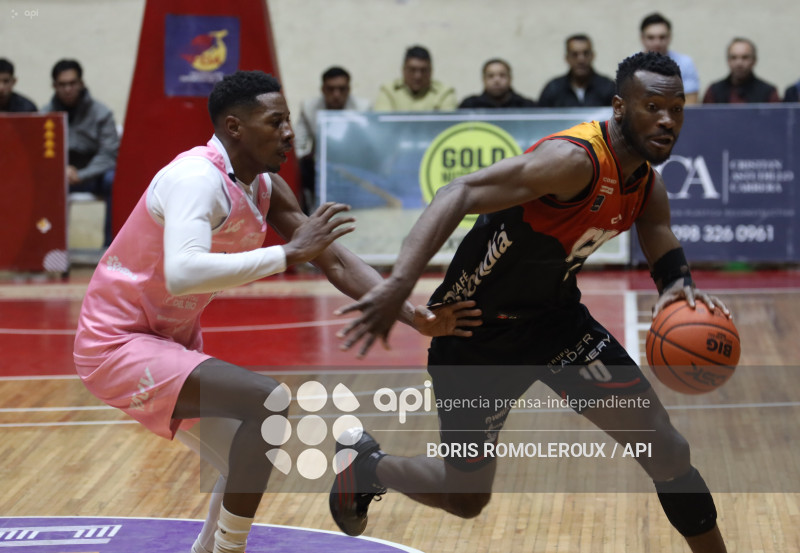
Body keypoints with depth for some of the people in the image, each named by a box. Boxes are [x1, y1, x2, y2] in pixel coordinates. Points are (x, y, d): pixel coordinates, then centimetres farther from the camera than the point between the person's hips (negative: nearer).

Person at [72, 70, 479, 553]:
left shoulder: (266, 188, 3)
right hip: (119, 345, -10)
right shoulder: (199, 178, -24)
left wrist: (412, 314, -10)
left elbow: (337, 263, 4)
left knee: (251, 469, 15)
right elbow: (181, 273, -42)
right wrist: (289, 254, -38)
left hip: (171, 341, 10)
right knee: (270, 403, -24)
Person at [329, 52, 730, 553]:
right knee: (466, 497, 8)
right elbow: (462, 194, -38)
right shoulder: (576, 159, -29)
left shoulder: (647, 185, -1)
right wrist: (401, 284, -51)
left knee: (668, 453, 1)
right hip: (480, 330, -7)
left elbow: (667, 257, 1)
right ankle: (365, 464, 37)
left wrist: (681, 289, -27)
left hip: (555, 317, 7)